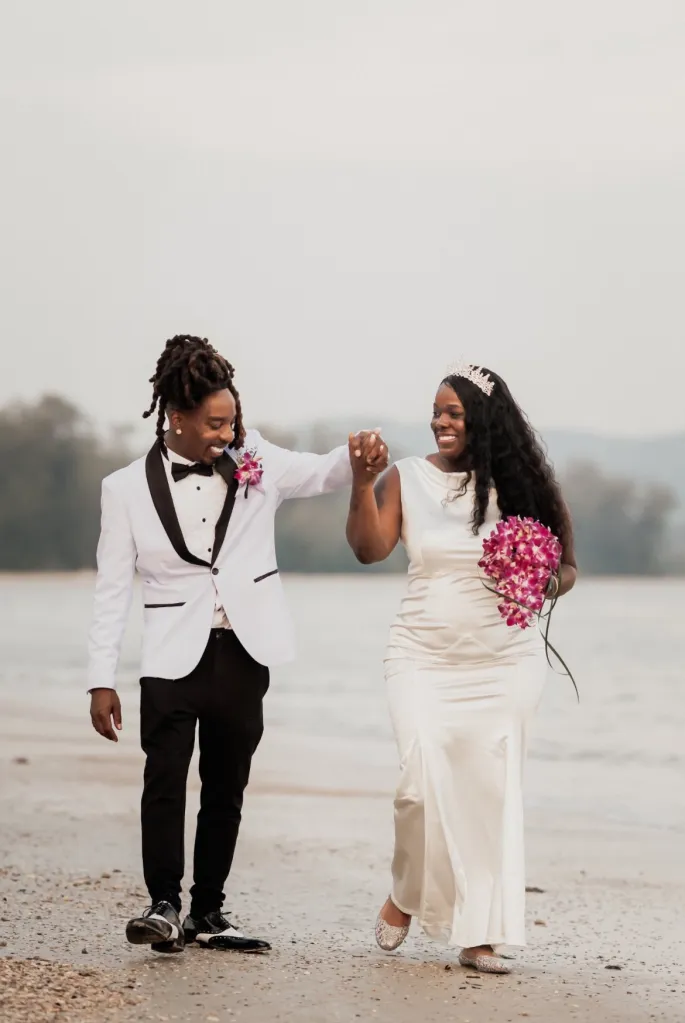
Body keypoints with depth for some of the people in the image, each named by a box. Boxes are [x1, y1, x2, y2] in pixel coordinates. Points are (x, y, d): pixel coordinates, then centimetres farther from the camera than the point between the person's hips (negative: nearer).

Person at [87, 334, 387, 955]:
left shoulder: (254, 465, 3)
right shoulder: (128, 489, -1)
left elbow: (323, 474, -1)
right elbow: (112, 590, 1)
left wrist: (362, 458, -26)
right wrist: (101, 681, -2)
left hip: (244, 655, 3)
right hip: (174, 659, -3)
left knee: (226, 791, 9)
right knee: (165, 780, -17)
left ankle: (207, 915, 17)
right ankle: (164, 905, -12)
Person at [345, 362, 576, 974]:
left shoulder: (523, 483, 1)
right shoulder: (408, 479, 1)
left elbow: (565, 566, 9)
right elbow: (370, 549, -9)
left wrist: (545, 586, -13)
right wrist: (361, 482, -20)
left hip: (505, 663, 1)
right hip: (424, 659, -1)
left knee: (492, 789, 1)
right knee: (425, 782, -15)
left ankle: (480, 935, 9)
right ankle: (406, 897, 12)